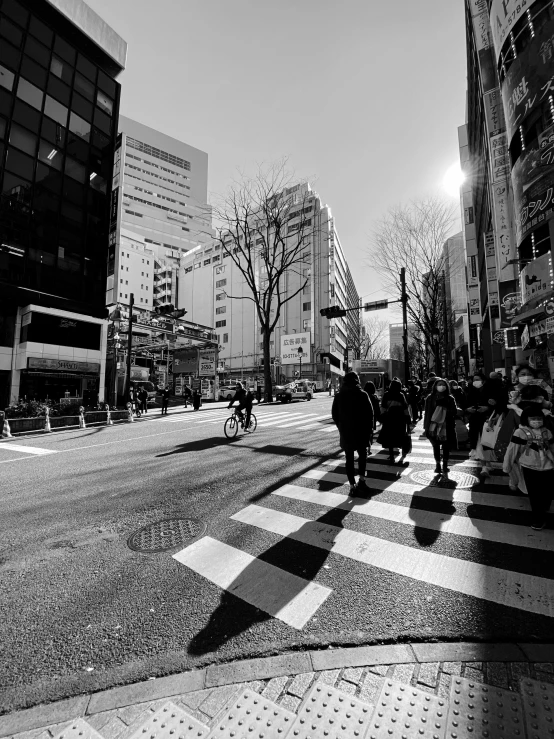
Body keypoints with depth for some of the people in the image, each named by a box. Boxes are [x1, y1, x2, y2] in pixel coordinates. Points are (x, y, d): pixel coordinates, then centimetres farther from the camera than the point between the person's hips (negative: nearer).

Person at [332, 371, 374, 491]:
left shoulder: (338, 396, -1)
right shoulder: (362, 395, -8)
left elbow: (334, 414, 3)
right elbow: (370, 414, -8)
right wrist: (370, 430, 1)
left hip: (345, 432, 1)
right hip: (361, 430, -1)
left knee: (349, 458, 9)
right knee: (362, 454, 21)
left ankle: (352, 484, 11)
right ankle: (362, 477, 16)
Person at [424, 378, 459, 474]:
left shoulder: (450, 398, 2)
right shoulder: (430, 398, 1)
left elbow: (454, 412, 3)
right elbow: (427, 413, 0)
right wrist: (426, 426, -3)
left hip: (446, 427, 0)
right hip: (434, 426, 0)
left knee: (446, 447, 5)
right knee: (435, 447, 7)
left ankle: (445, 465, 17)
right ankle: (438, 465, 17)